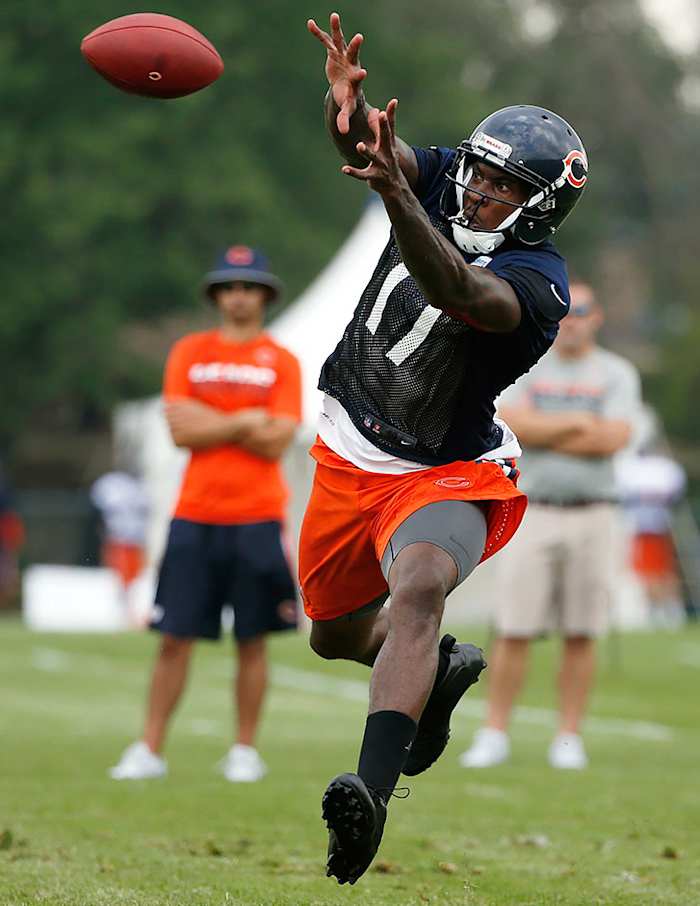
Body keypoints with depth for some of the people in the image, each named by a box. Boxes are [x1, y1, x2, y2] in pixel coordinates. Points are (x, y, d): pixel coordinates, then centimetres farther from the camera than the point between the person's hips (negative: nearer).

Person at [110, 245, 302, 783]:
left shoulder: (282, 363, 3)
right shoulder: (189, 353, 8)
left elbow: (276, 443, -8)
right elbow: (180, 431, -3)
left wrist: (209, 421, -7)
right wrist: (243, 423, -8)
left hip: (258, 520, -1)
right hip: (194, 517, 1)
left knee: (252, 640, 2)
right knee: (175, 638, 0)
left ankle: (246, 751, 12)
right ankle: (149, 750, 4)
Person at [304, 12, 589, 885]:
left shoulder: (537, 283, -25)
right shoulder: (441, 186, -8)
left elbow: (460, 294, -46)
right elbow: (363, 142, -24)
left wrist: (393, 194, -59)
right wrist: (347, 101, -48)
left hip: (443, 476, -7)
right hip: (350, 457, 7)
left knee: (420, 586, -37)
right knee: (336, 634, 19)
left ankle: (373, 794, -52)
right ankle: (442, 668, 51)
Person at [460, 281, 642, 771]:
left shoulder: (616, 373, 5)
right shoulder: (528, 368, 9)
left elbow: (615, 437, -10)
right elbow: (515, 424, -8)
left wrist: (546, 433, -7)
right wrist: (579, 423, -11)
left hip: (593, 515, 0)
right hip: (535, 513, 0)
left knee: (582, 634, 1)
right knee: (513, 630, -3)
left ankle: (569, 738, 8)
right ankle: (494, 735, 1)